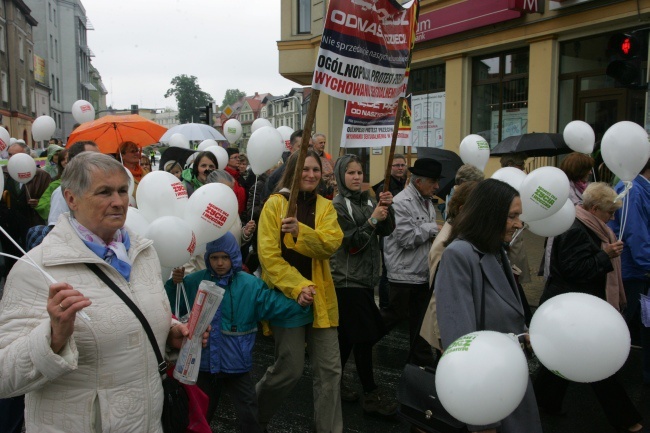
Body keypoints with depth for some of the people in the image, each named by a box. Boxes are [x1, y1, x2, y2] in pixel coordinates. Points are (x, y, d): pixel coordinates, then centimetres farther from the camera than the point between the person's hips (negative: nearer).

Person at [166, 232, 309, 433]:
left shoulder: (250, 285, -9)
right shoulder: (194, 282, -2)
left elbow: (275, 305, -13)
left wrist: (300, 304, -30)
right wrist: (174, 284, -13)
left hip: (236, 364, -2)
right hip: (203, 363, 2)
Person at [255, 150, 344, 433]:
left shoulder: (325, 206, 7)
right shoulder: (274, 204, -5)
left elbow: (331, 244, -11)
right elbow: (268, 255, -12)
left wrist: (301, 232, -28)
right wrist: (296, 287, -20)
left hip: (320, 296, 4)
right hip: (286, 294, -4)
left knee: (329, 368, 6)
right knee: (291, 368, 2)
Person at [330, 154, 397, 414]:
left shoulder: (367, 200, 11)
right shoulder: (338, 205, -9)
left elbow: (386, 231, 2)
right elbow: (352, 244, -16)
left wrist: (387, 208, -13)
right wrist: (373, 219, -21)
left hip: (366, 277, 7)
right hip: (348, 279, -7)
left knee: (347, 335, 13)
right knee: (364, 335, -6)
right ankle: (370, 395, 3)